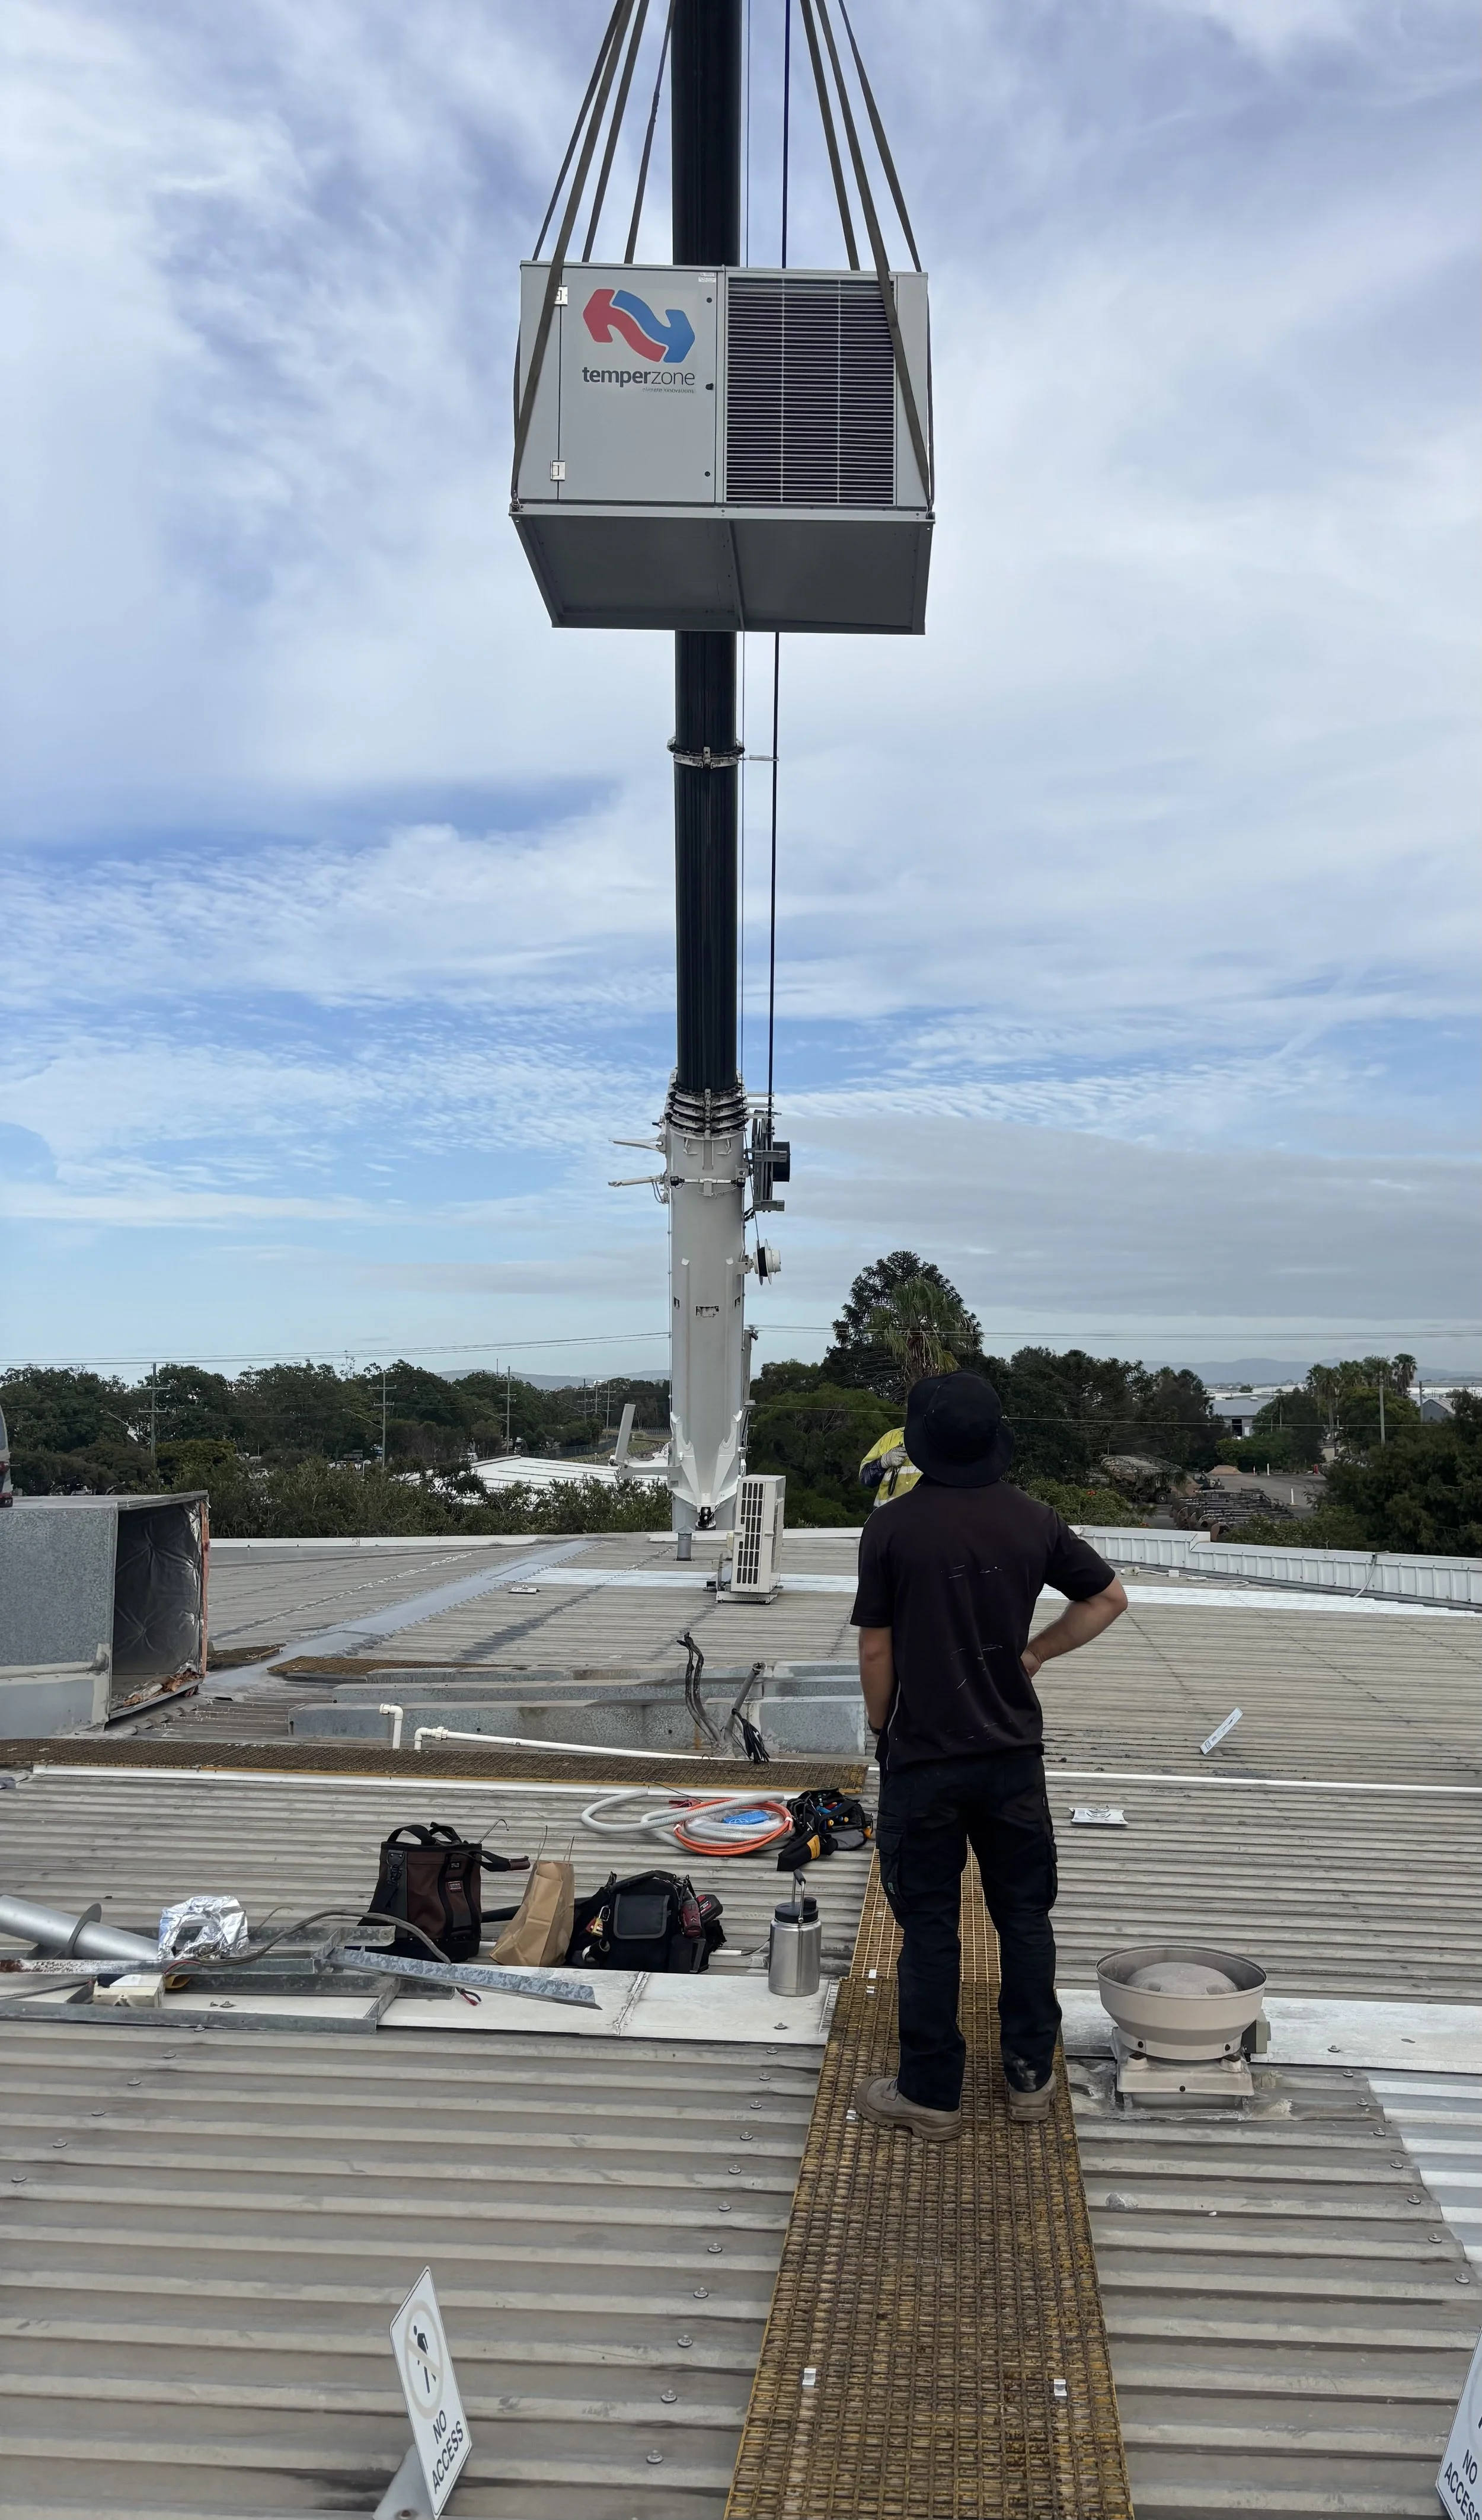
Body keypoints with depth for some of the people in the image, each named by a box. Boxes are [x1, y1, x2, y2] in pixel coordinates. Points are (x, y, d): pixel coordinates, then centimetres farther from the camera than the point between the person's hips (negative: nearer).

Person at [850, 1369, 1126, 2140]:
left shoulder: (891, 1528, -13)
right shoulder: (1033, 1521, -3)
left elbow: (876, 1650, -9)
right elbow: (1109, 1597, 8)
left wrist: (881, 1731, 6)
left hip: (923, 1757, -3)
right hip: (1014, 1756, 3)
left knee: (929, 1926, 6)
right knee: (1024, 1915, 15)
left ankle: (930, 2093, 14)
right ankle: (1030, 2075, 25)